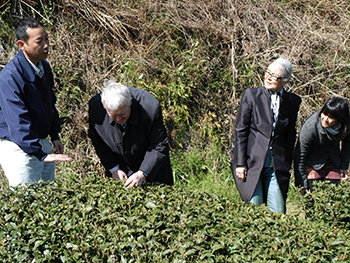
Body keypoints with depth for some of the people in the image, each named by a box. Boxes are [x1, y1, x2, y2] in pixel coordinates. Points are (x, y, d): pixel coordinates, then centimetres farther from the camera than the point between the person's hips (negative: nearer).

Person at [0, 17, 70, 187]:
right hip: (18, 147, -8)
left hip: (42, 143, 8)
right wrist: (40, 154, -34)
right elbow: (18, 122, -29)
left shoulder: (44, 67, 5)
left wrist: (55, 136, 15)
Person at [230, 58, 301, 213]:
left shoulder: (293, 101, 7)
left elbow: (290, 135, 13)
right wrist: (240, 163, -6)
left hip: (277, 164, 2)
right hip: (252, 161, -2)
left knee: (278, 212, 2)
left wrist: (287, 164, 7)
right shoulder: (251, 95, -1)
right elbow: (240, 131, -1)